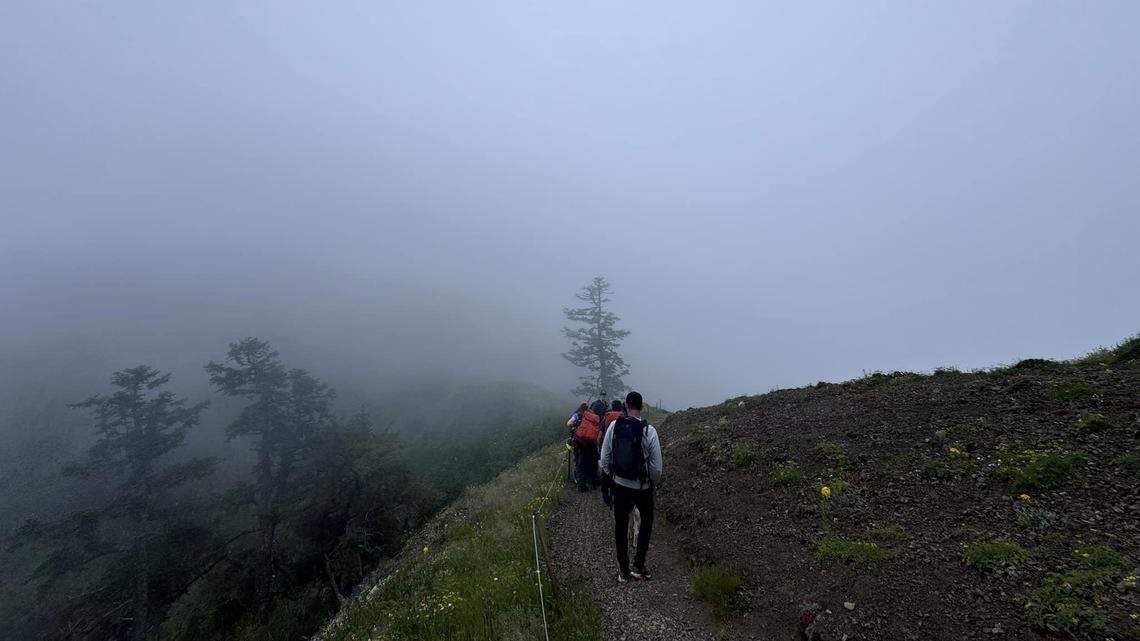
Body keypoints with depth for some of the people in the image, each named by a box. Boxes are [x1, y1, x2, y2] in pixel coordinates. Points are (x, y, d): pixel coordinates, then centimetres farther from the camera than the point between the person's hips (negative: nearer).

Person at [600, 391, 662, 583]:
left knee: (621, 526, 17)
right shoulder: (649, 430, -19)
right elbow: (656, 466, -14)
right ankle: (638, 566, 26)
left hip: (620, 485, 2)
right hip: (643, 487, -2)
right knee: (646, 521, 24)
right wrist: (654, 483, 6)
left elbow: (605, 458, -4)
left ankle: (623, 570, 27)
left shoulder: (614, 426, -12)